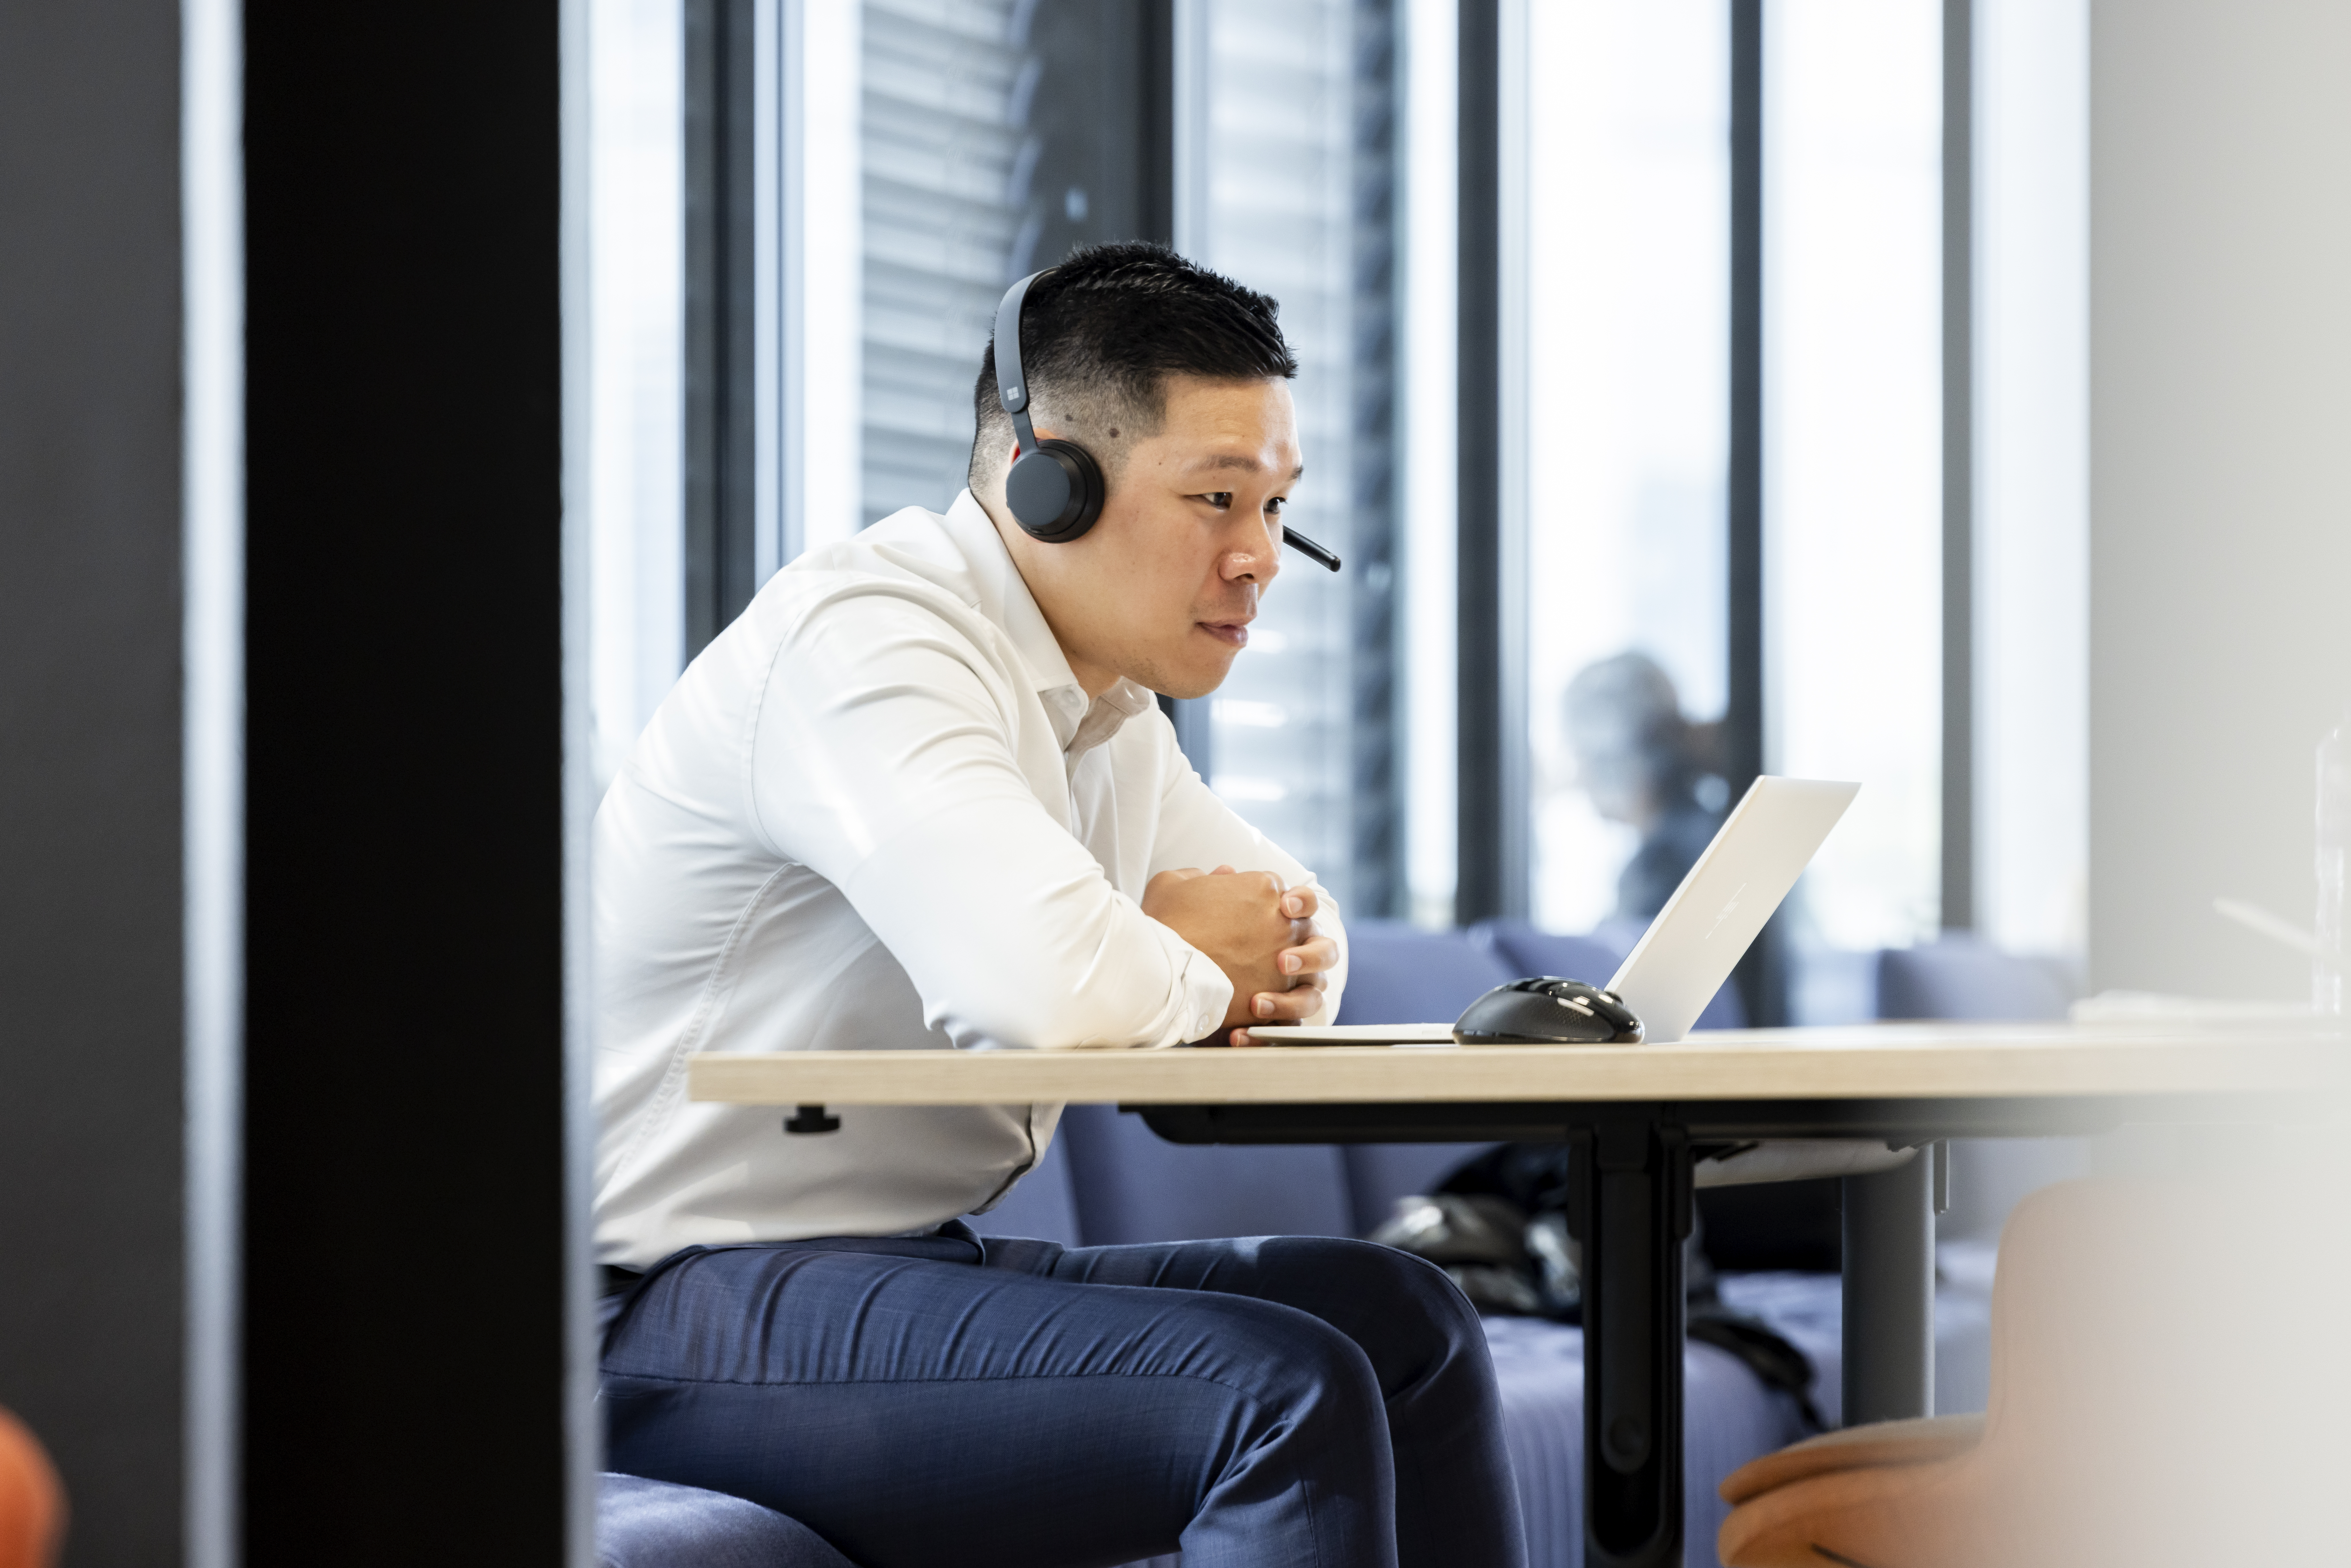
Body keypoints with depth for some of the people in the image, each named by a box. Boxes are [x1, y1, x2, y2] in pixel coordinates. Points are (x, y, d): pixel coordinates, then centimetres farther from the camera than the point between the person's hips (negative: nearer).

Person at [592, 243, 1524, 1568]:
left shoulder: (1110, 707, 14)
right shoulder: (867, 640, -18)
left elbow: (1299, 928, 29)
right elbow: (1045, 984, -35)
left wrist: (1275, 962, 3)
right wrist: (1194, 970, -10)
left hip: (912, 1261, 10)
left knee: (1401, 1319, 8)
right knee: (1287, 1393, -24)